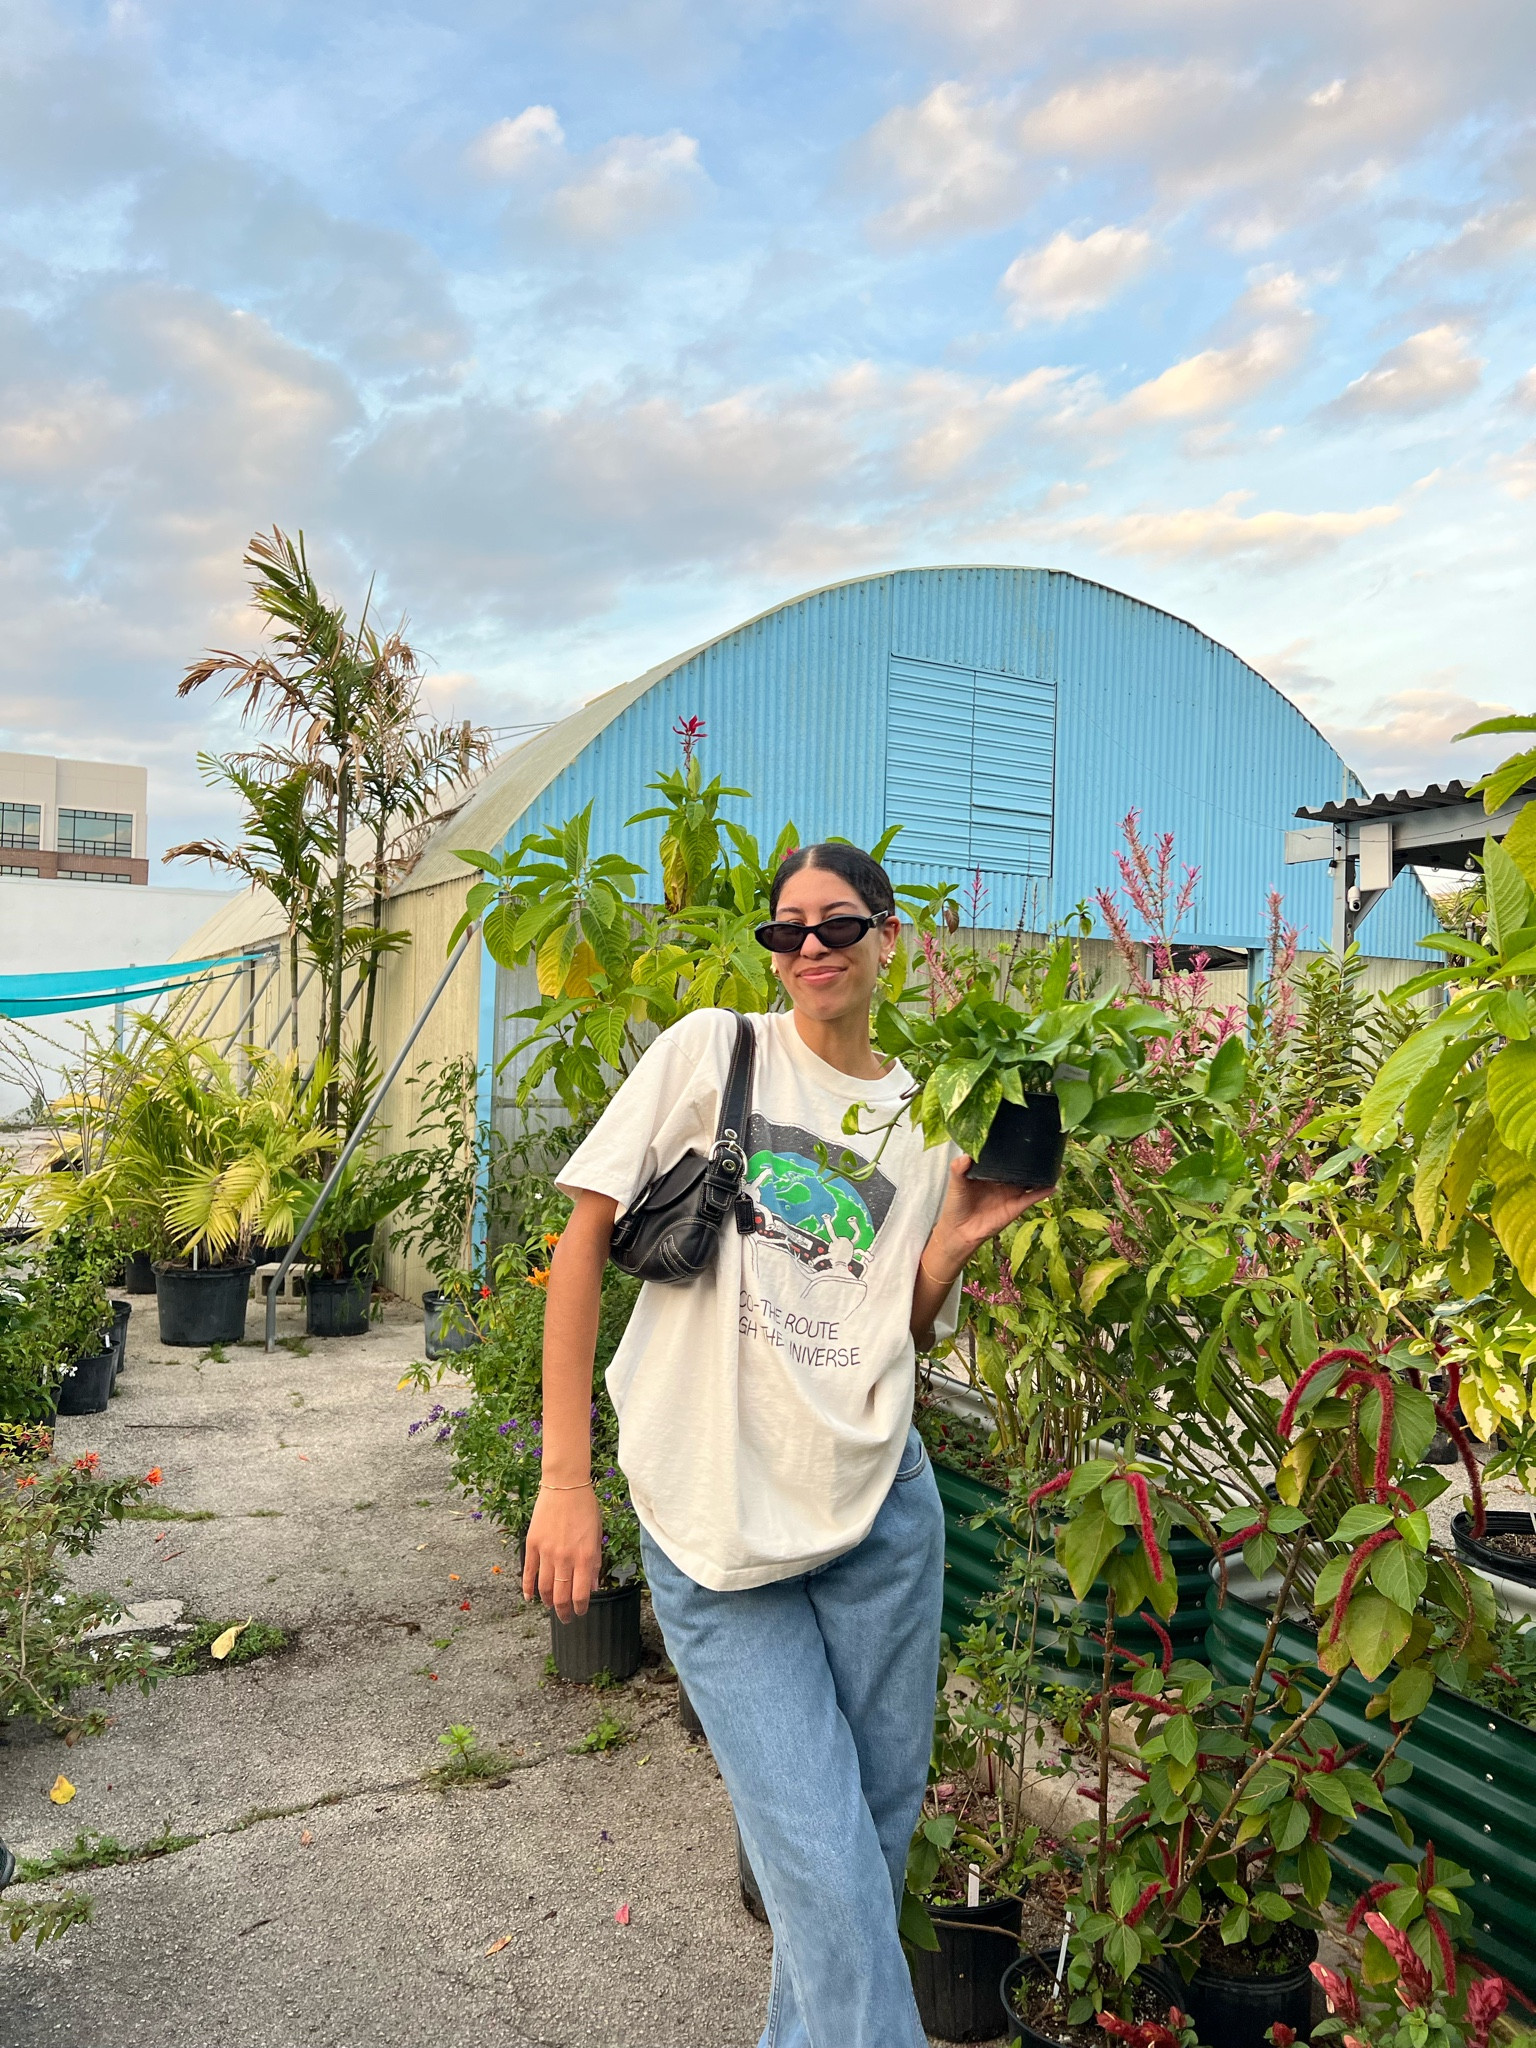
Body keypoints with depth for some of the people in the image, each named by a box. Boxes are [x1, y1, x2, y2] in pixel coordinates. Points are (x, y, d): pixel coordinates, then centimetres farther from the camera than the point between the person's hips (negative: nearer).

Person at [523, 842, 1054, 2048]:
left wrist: (953, 1240, -6)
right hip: (711, 1526, -4)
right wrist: (565, 1478, -9)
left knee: (881, 1820, 17)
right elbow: (585, 1239, -5)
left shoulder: (927, 1123, 8)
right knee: (824, 1863, -3)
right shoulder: (713, 1051, -3)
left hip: (878, 1507, 4)